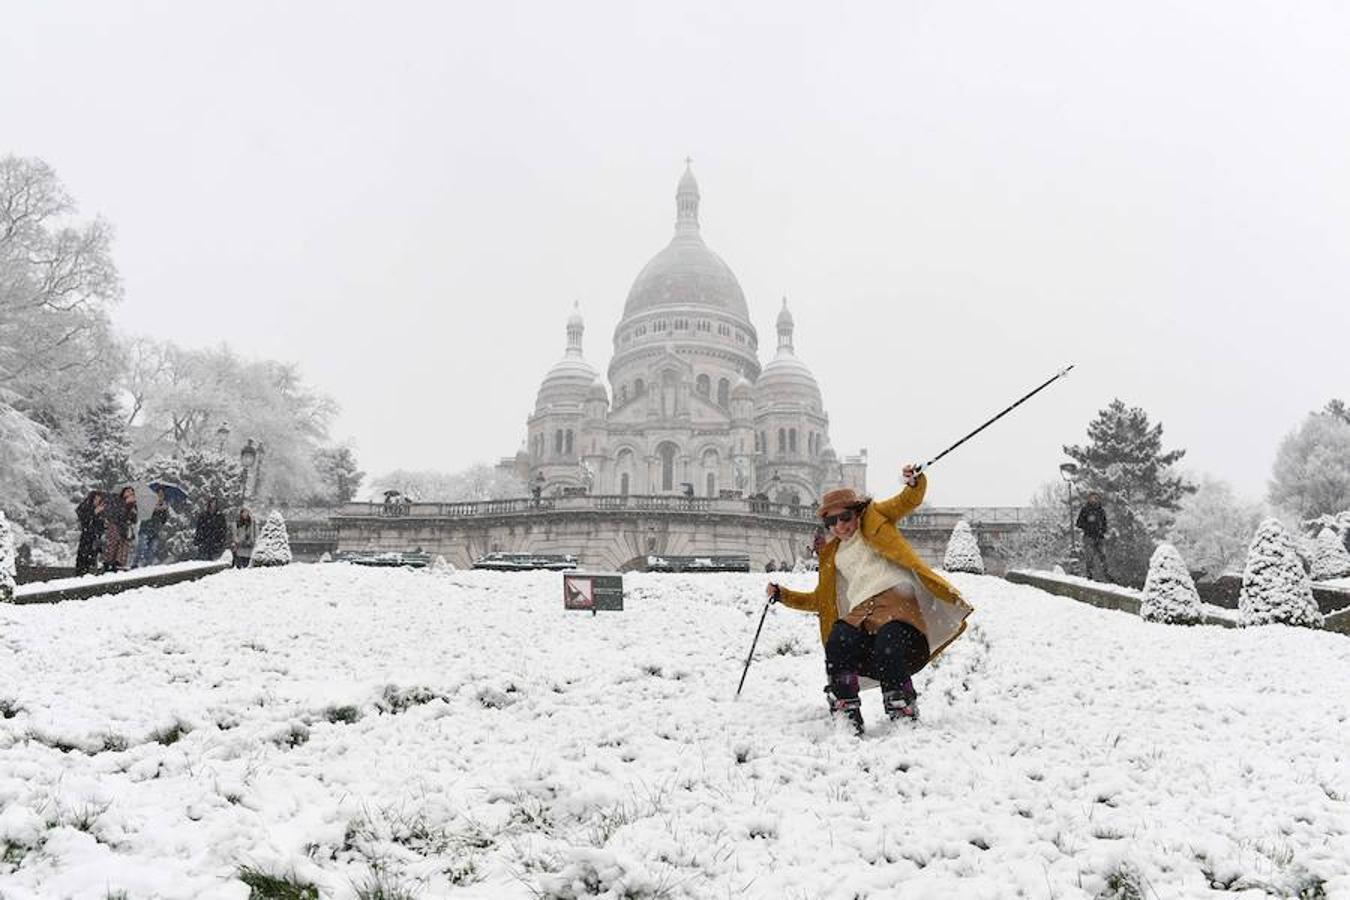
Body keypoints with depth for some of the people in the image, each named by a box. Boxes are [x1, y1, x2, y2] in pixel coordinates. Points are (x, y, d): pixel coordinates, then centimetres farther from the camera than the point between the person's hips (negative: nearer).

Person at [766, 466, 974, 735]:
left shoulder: (875, 519, 18)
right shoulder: (832, 554, 30)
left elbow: (908, 501, 7)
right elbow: (820, 600, 35)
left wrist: (916, 483, -15)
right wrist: (783, 595, 26)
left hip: (897, 599, -4)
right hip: (860, 613, 4)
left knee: (888, 651, -31)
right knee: (838, 642, -27)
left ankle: (904, 716, -15)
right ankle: (847, 715, -22)